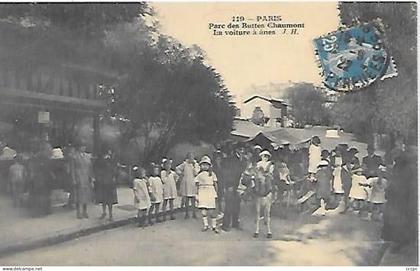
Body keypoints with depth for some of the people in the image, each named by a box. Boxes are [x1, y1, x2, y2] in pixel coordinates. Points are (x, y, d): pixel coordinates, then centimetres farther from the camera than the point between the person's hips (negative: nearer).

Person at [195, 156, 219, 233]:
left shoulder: (212, 174, 7)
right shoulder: (199, 175, 9)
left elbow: (215, 184, 9)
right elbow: (197, 185, 12)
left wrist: (216, 194, 5)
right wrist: (197, 195, 9)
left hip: (210, 192, -1)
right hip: (202, 193, 1)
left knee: (212, 210, -2)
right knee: (203, 209, -5)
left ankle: (214, 226, 6)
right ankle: (205, 225, 7)